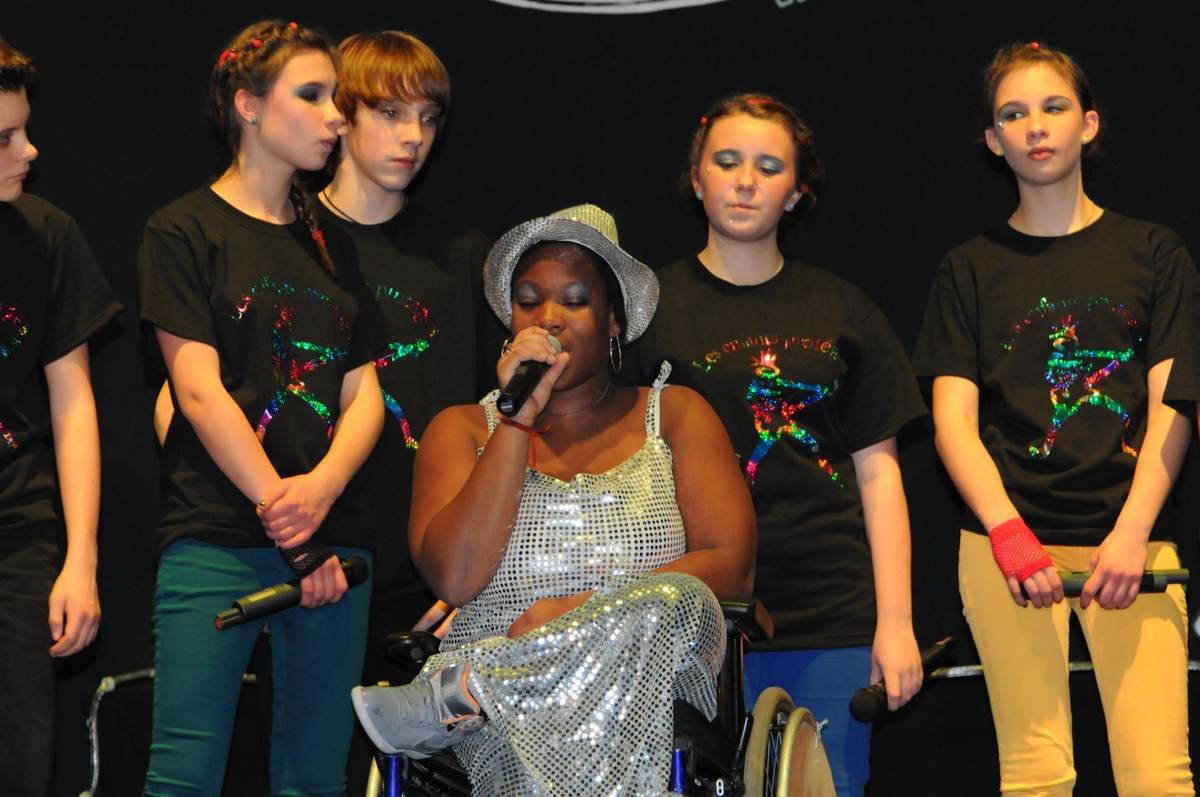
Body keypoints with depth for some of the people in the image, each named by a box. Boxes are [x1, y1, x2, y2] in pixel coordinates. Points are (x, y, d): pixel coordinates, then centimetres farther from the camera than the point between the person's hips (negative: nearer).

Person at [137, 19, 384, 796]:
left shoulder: (330, 243, 17)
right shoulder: (185, 230, 1)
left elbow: (364, 394, 10)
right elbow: (200, 390, -7)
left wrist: (322, 487, -11)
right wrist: (288, 524, -12)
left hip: (333, 539, 5)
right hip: (217, 537, -5)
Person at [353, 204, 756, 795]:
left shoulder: (673, 415, 17)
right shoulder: (463, 429, 16)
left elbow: (731, 567, 2)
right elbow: (455, 579, -2)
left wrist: (585, 611, -12)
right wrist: (519, 419, -5)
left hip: (654, 684, 2)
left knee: (672, 600, -35)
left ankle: (444, 700, -23)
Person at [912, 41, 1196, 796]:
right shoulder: (972, 269, 12)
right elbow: (954, 420, 5)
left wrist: (1131, 534, -11)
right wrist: (1007, 533, -12)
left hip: (1132, 534, 0)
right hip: (1008, 540, 0)